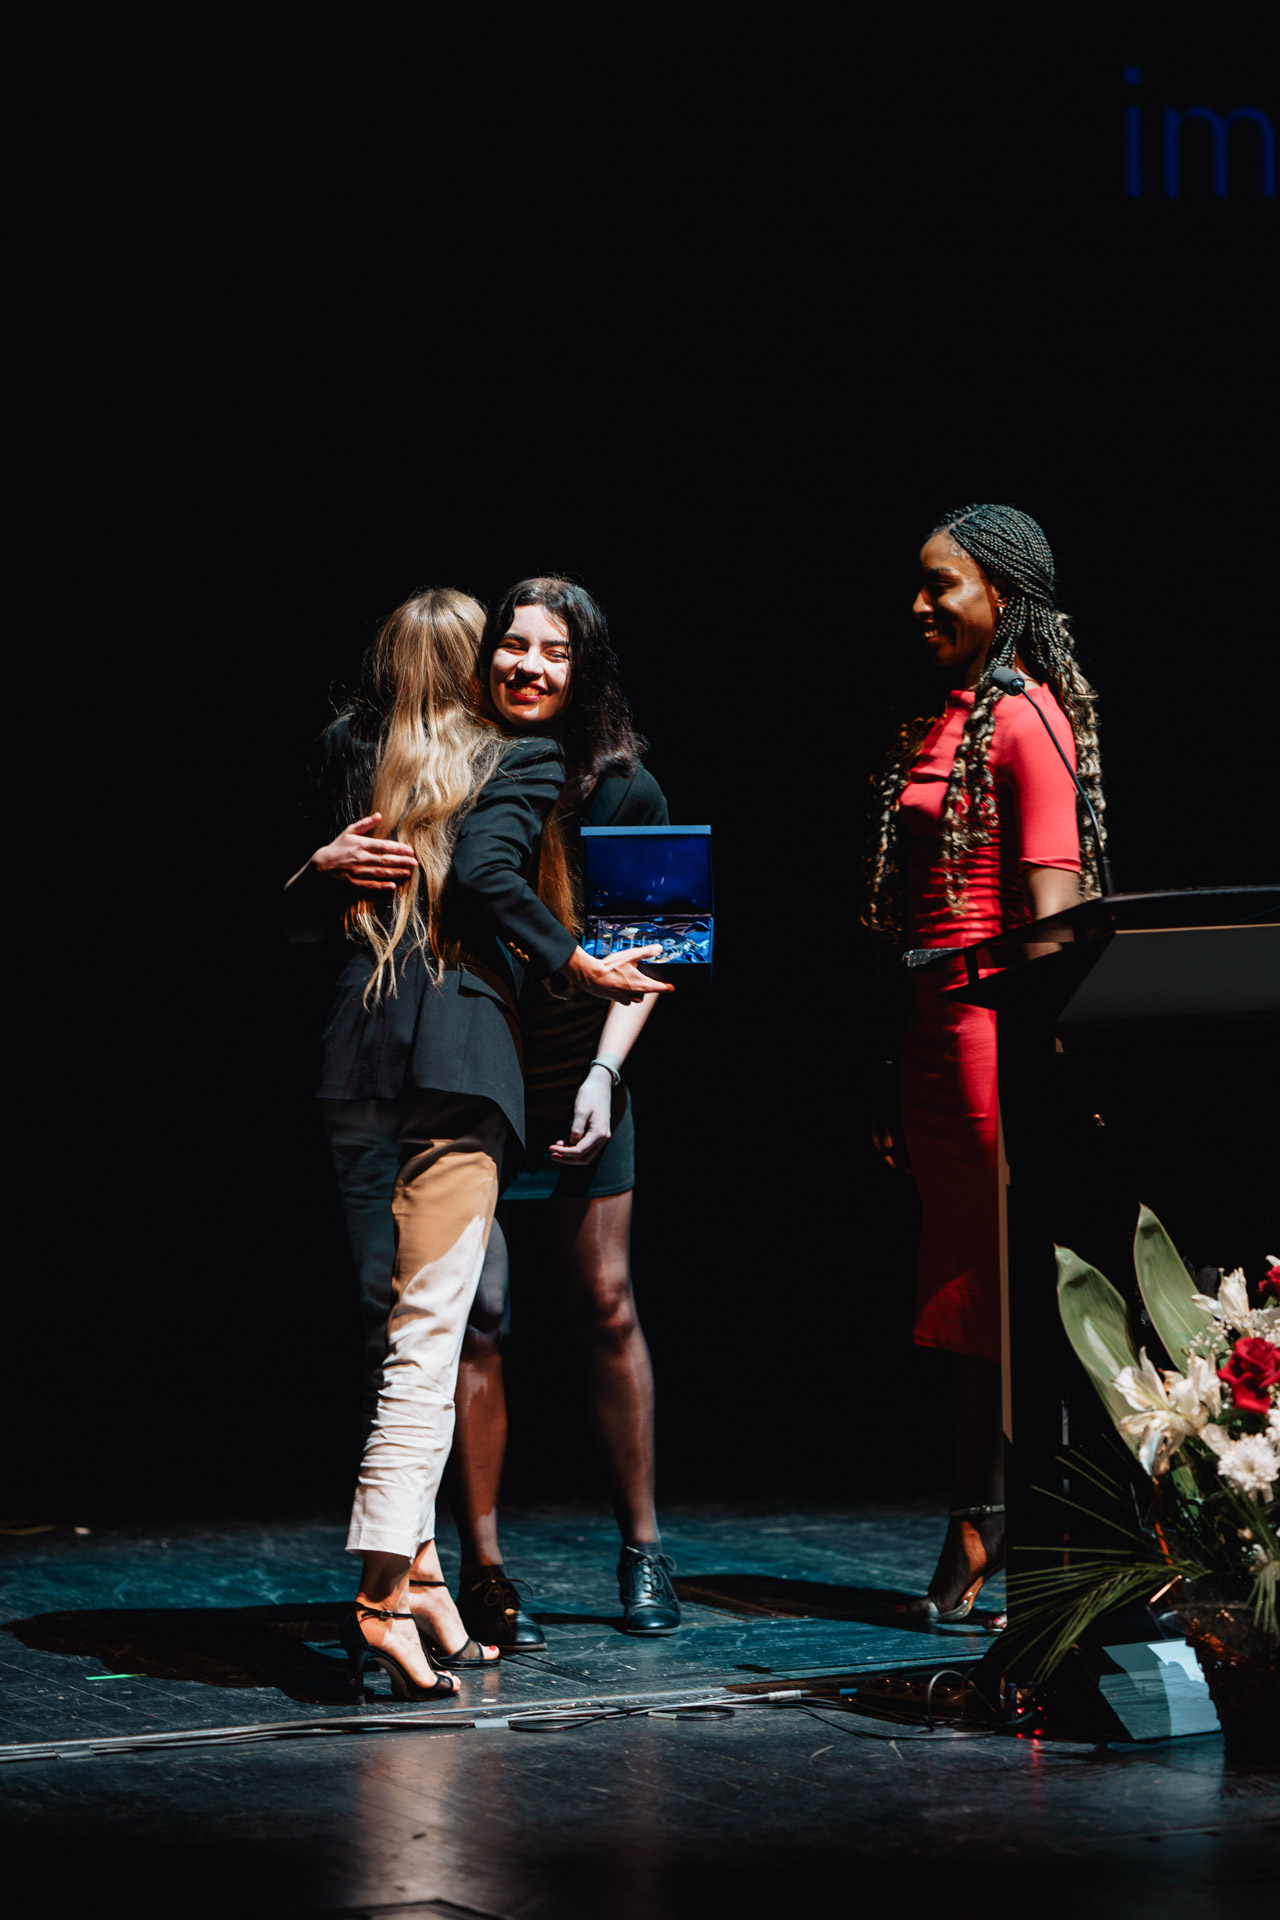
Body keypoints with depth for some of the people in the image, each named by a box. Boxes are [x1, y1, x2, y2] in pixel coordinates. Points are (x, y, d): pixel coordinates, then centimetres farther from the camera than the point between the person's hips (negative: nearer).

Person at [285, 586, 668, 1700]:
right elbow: (488, 875, -11)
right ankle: (383, 1598, -16)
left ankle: (417, 1570, 15)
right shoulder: (523, 756, 6)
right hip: (461, 1047, -5)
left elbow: (295, 920, 15)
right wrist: (580, 967, -1)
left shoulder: (356, 755, 19)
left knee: (401, 1323, 12)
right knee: (430, 1330, -9)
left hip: (355, 1047, 5)